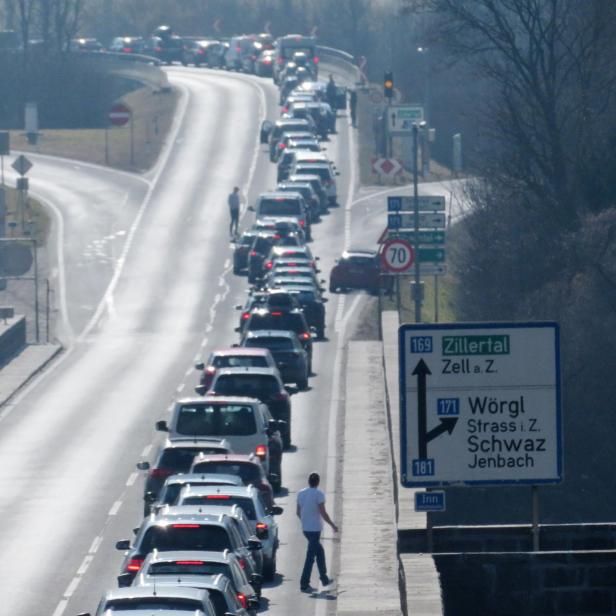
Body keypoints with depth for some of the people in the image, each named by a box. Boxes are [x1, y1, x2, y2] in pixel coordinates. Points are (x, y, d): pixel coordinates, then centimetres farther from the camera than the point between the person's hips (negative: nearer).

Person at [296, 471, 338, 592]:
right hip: (315, 528, -7)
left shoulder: (301, 493, 6)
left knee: (320, 551, 21)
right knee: (311, 556, -4)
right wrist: (333, 525, -4)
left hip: (305, 528, 7)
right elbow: (323, 513, -17)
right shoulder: (318, 494, -15)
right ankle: (304, 584, -6)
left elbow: (298, 512, 13)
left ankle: (324, 579, 28)